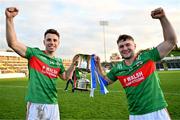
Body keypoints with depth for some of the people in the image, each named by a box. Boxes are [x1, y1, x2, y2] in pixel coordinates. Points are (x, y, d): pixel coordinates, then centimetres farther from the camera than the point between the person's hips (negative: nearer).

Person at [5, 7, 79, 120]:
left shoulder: (59, 61, 11)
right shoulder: (34, 53, -5)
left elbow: (66, 77, 24)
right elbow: (12, 43, -14)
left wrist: (73, 64, 11)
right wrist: (10, 19, -22)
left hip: (53, 104, 5)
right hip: (36, 103, -4)